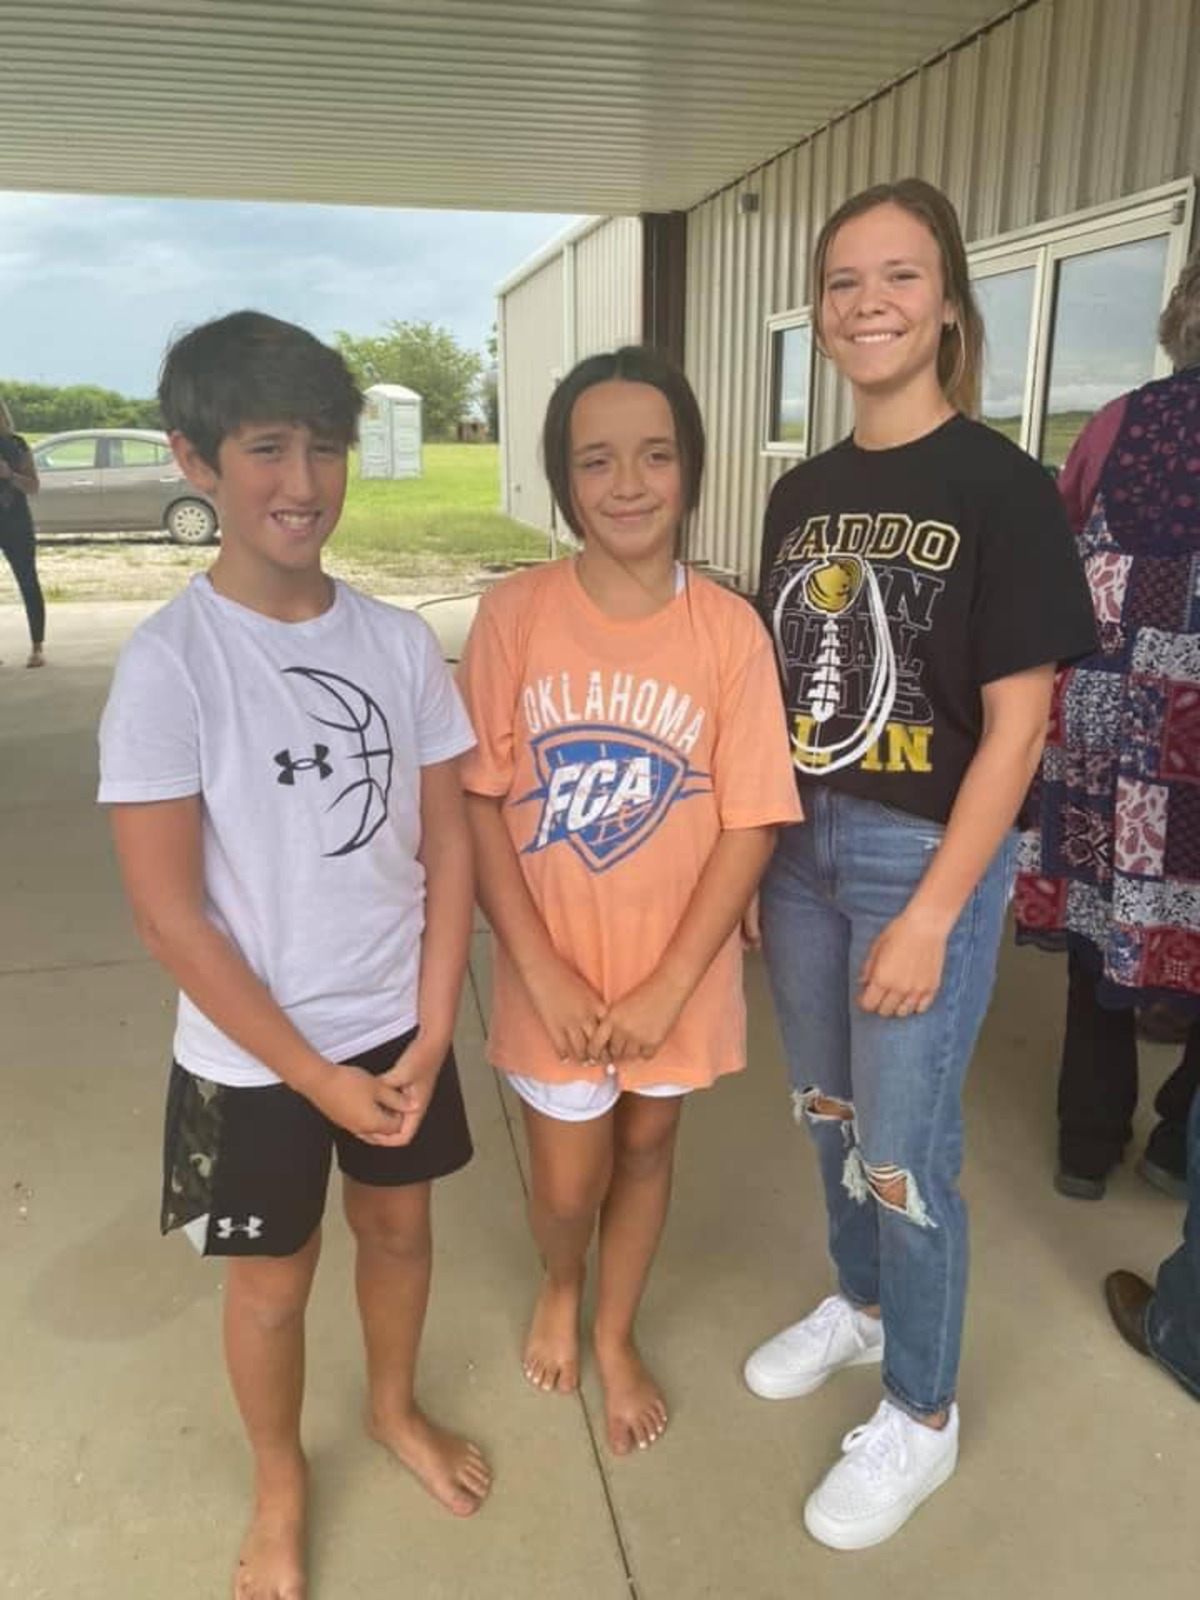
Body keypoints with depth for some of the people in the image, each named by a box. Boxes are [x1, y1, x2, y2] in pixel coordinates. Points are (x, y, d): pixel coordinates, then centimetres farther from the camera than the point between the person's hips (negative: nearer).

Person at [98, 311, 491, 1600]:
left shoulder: (399, 642, -6)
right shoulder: (168, 663, -18)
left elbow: (447, 846, -1)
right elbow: (168, 913, -16)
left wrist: (430, 1035, -7)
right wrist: (314, 1074, -13)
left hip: (400, 1029, 4)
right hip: (253, 1056, -3)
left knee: (399, 1227, 23)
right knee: (273, 1280, 16)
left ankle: (394, 1408, 53)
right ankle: (278, 1484, 46)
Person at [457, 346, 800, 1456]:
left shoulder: (729, 629, -11)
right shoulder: (514, 614, -12)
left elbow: (750, 823, -9)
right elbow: (476, 802, -9)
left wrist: (667, 986, -13)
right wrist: (542, 972, -13)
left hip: (677, 976, 1)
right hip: (554, 978, 0)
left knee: (646, 1150, 21)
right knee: (566, 1184, 14)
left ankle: (616, 1333, 49)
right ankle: (560, 1288, 51)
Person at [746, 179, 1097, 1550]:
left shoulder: (999, 486, -11)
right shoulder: (802, 493, 7)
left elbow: (1015, 724, -13)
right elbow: (780, 691, 11)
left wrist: (931, 914, -17)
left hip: (926, 855, -6)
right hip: (801, 847, 6)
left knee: (904, 1148, 5)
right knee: (828, 1112, 20)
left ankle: (923, 1414, 29)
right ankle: (860, 1302, 46)